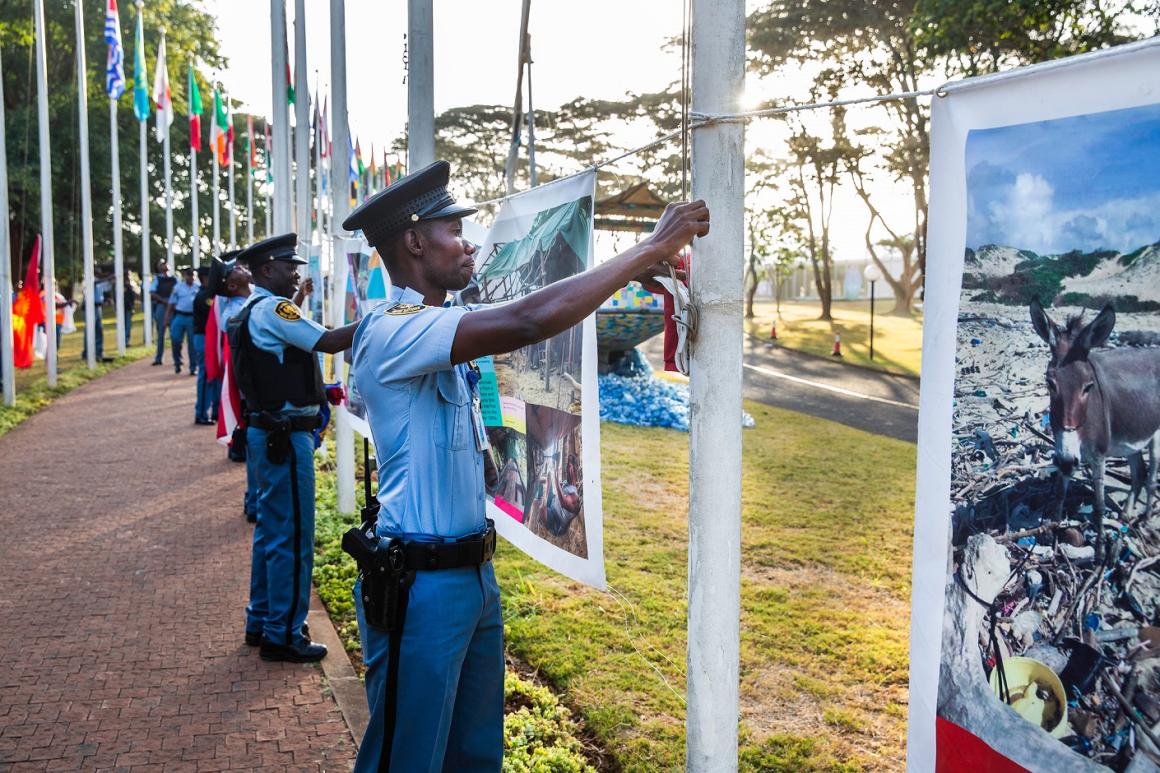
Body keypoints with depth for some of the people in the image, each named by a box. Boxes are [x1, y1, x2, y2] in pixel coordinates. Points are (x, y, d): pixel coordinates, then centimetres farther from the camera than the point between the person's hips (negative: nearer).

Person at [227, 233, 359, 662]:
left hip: (267, 430, 11)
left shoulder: (252, 312, 18)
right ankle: (282, 634, 4)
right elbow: (329, 341, -23)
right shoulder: (273, 309, -14)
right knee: (293, 536, -4)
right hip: (284, 434, -11)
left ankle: (261, 621, 27)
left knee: (271, 530, 17)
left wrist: (311, 394, 14)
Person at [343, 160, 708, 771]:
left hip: (475, 572, 9)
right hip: (420, 583, -9)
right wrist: (651, 248, -23)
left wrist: (639, 270, -3)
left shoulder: (435, 329, 11)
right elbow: (532, 320, -31)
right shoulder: (390, 331, -20)